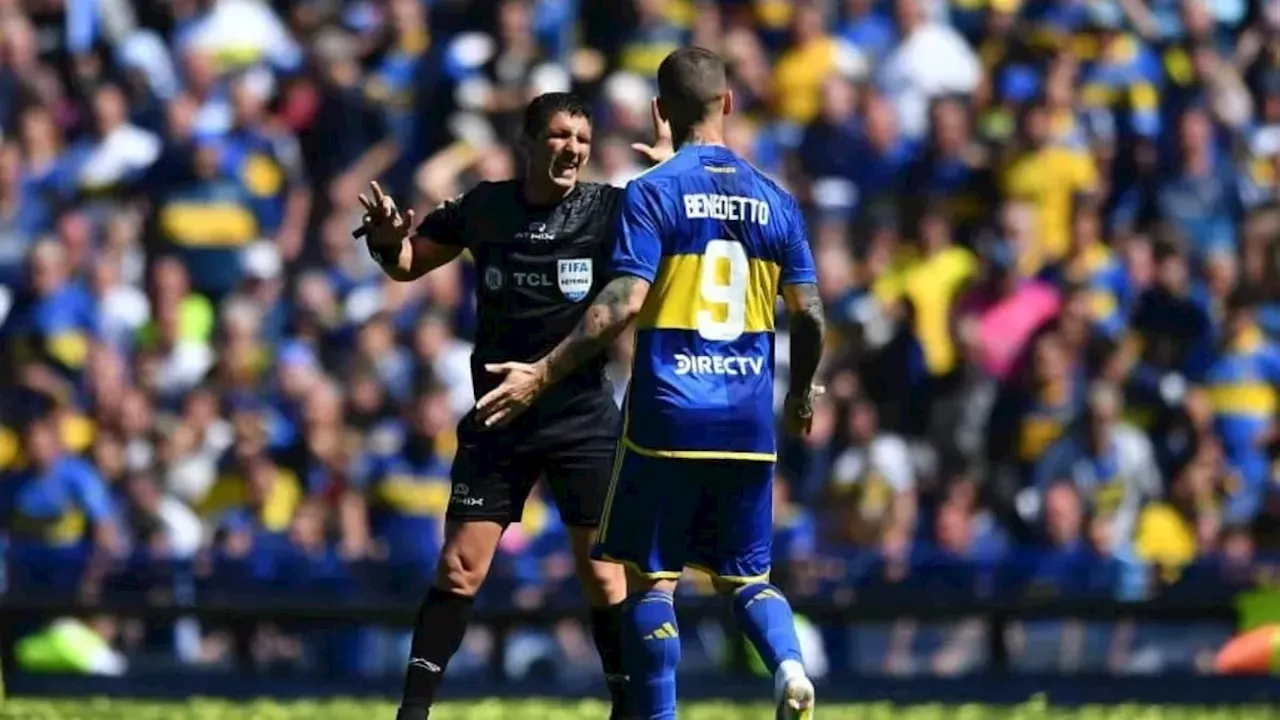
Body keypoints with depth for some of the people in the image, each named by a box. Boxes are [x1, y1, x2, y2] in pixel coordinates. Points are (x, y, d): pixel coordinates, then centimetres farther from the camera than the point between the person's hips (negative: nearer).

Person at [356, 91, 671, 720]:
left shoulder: (610, 210, -7)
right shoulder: (483, 208, 0)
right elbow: (409, 264, 13)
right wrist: (388, 241, -9)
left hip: (585, 422, -2)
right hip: (498, 423, 2)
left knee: (601, 572, -4)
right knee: (459, 567, -2)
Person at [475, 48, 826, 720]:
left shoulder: (652, 192, -6)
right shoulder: (775, 201, 7)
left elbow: (625, 301, -16)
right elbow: (809, 316, 7)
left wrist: (542, 375, -14)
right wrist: (800, 398, 24)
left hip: (667, 416, -4)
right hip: (748, 424, 4)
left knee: (649, 576, 6)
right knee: (746, 575, 13)